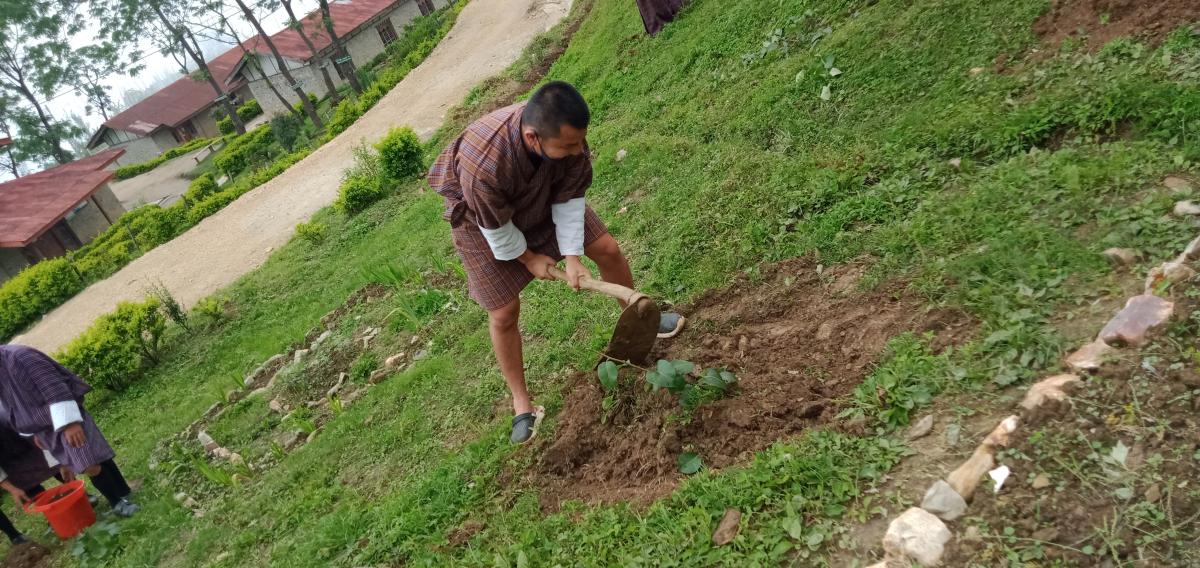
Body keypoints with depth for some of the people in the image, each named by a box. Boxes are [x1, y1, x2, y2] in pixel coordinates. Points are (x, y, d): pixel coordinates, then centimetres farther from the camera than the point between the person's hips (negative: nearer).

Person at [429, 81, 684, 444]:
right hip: (482, 216, -4)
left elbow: (569, 198, -17)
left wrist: (573, 256, -20)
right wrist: (528, 258, -11)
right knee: (504, 312, -4)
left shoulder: (566, 134, -33)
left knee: (607, 248, 2)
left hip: (542, 197, 4)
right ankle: (521, 403, 14)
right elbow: (496, 227, -26)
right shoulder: (481, 163, -46)